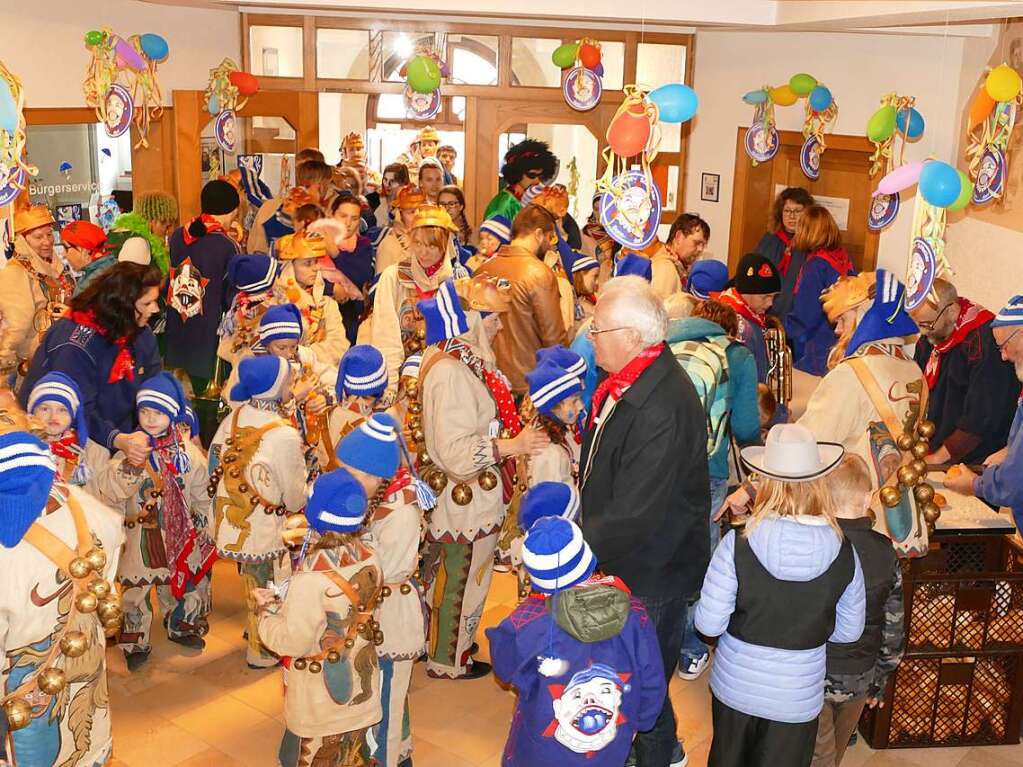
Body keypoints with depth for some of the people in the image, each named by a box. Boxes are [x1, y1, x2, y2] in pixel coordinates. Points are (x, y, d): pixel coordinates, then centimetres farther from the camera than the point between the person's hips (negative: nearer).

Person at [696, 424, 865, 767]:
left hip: (735, 686, 0)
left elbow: (708, 624, -16)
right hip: (798, 696, 1)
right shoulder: (844, 553, -14)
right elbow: (850, 630, -1)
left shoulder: (738, 544, -21)